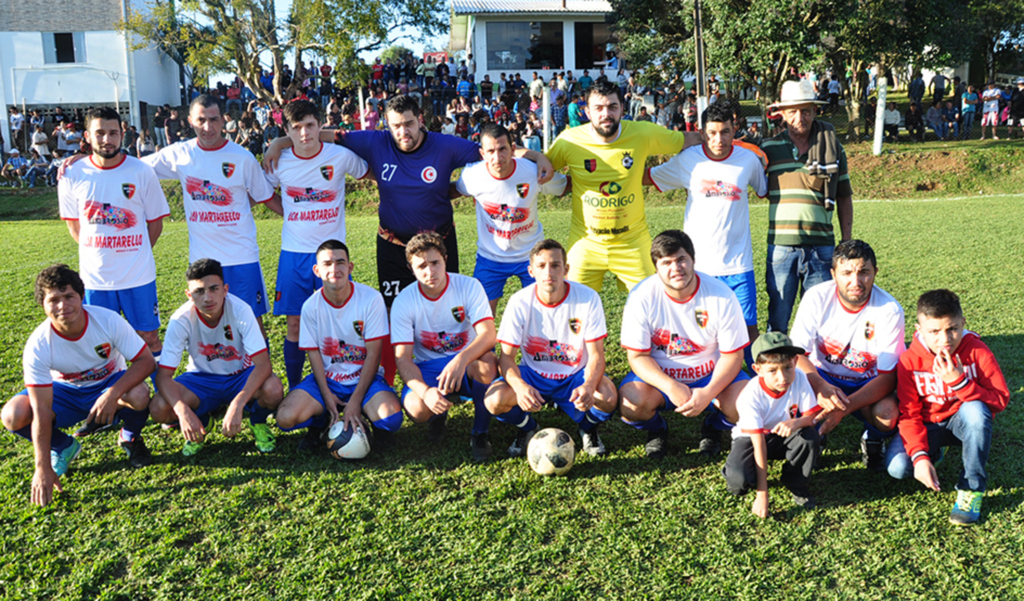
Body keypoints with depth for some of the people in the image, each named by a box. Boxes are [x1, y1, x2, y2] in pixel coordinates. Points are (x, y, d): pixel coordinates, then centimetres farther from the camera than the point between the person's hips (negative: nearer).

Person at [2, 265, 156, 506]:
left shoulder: (108, 320, -26)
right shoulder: (38, 345, -25)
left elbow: (146, 360, -23)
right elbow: (41, 411, -26)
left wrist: (113, 394, -39)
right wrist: (43, 468, -28)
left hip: (111, 384, -1)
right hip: (65, 392, 1)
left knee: (139, 396, -35)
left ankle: (130, 438, 1)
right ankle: (64, 446, 7)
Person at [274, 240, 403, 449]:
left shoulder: (371, 299, -12)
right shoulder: (311, 306, -5)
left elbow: (373, 354, -11)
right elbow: (314, 354, -1)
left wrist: (355, 401, -17)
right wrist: (326, 395, -14)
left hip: (364, 377, -2)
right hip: (326, 379, 2)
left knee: (391, 418, -31)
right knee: (285, 418, -23)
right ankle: (320, 422, 12)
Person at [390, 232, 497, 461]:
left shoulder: (468, 287, -12)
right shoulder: (404, 302, -10)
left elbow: (488, 335, -24)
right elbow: (402, 358, -14)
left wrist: (461, 360, -44)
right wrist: (425, 391, -33)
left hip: (467, 362, 0)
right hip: (428, 367, 1)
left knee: (486, 362, -37)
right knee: (417, 409, -32)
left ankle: (480, 433, -14)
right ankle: (440, 411, 8)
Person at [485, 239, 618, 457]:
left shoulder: (588, 298, -16)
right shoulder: (520, 302, -15)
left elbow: (596, 355, -15)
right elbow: (507, 356, -15)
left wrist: (588, 386, -38)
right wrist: (520, 386, -38)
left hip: (576, 376, 0)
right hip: (533, 374, 1)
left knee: (608, 396, -32)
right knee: (495, 400, -28)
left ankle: (588, 428, 7)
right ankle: (527, 429, 9)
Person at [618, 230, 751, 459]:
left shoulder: (721, 296, -16)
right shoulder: (641, 296, -17)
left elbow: (732, 355, -10)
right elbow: (637, 356, -15)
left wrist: (708, 393, -27)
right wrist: (671, 387, -32)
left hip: (711, 374, 1)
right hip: (659, 375, 0)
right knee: (631, 403, -30)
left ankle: (713, 427, 11)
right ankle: (656, 429, 8)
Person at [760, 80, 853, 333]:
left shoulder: (832, 147, 8)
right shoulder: (768, 148, 5)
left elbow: (844, 198, 12)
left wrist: (847, 242, 7)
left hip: (820, 245, 0)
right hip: (781, 245, 0)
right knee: (778, 317, 5)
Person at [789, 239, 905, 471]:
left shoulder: (889, 310, -19)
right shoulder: (817, 298, -17)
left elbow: (888, 376, -19)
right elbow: (796, 353, -18)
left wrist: (845, 407, -35)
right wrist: (820, 387, -40)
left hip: (868, 384, 0)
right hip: (822, 377, 1)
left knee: (888, 413, -33)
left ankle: (872, 442, 7)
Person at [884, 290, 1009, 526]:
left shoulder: (977, 351, -18)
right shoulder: (910, 360, -16)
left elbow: (1000, 400, -20)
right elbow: (909, 413, -14)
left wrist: (959, 382, -35)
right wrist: (919, 456, -27)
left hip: (964, 423, -1)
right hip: (929, 426, 1)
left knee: (975, 410, -36)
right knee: (897, 466, -24)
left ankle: (971, 488, -18)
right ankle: (933, 453, 15)